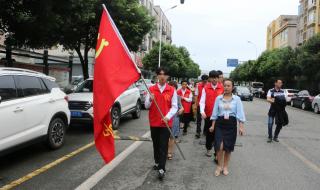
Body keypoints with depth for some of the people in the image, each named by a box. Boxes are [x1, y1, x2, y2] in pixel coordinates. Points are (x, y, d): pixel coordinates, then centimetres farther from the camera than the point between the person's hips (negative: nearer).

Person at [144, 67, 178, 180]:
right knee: (156, 144, 14)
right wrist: (150, 100, -19)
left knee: (163, 146, -5)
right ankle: (157, 163, 33)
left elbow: (174, 107, -3)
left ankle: (161, 169, -4)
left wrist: (168, 117, -19)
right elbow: (146, 106, 2)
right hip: (154, 122, 3)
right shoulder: (151, 89, 2)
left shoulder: (172, 90, -2)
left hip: (166, 123, -2)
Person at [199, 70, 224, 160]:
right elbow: (202, 101, -4)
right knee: (209, 133, 15)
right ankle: (208, 149, 36)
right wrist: (202, 111, -19)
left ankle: (217, 155, 1)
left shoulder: (222, 88, -2)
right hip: (208, 114, 1)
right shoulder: (206, 88, 0)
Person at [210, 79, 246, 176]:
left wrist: (241, 126, -11)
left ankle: (225, 167, 27)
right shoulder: (218, 98, 3)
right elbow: (215, 113, 7)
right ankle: (219, 166, 13)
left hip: (231, 124, 0)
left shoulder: (237, 99, -1)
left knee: (228, 147, 8)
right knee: (219, 146, -9)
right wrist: (213, 125, 7)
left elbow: (240, 113, -4)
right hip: (220, 123, 0)